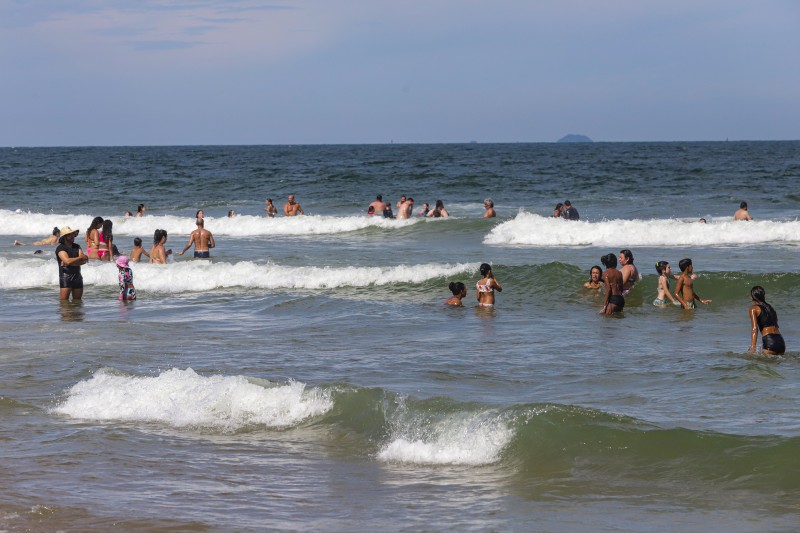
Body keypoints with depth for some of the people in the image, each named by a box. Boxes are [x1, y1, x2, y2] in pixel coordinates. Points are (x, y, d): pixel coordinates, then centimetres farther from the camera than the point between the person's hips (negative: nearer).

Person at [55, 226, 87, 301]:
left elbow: (84, 261, 0)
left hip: (77, 276, 6)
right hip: (66, 276, -6)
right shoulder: (60, 248, -7)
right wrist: (81, 257, -8)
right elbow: (67, 261, -21)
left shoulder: (77, 247, 13)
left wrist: (72, 262, -15)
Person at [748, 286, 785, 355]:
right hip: (781, 341, 6)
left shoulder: (753, 308, 5)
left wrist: (752, 347, -14)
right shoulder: (770, 307, 23)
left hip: (769, 342, -6)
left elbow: (755, 329, -7)